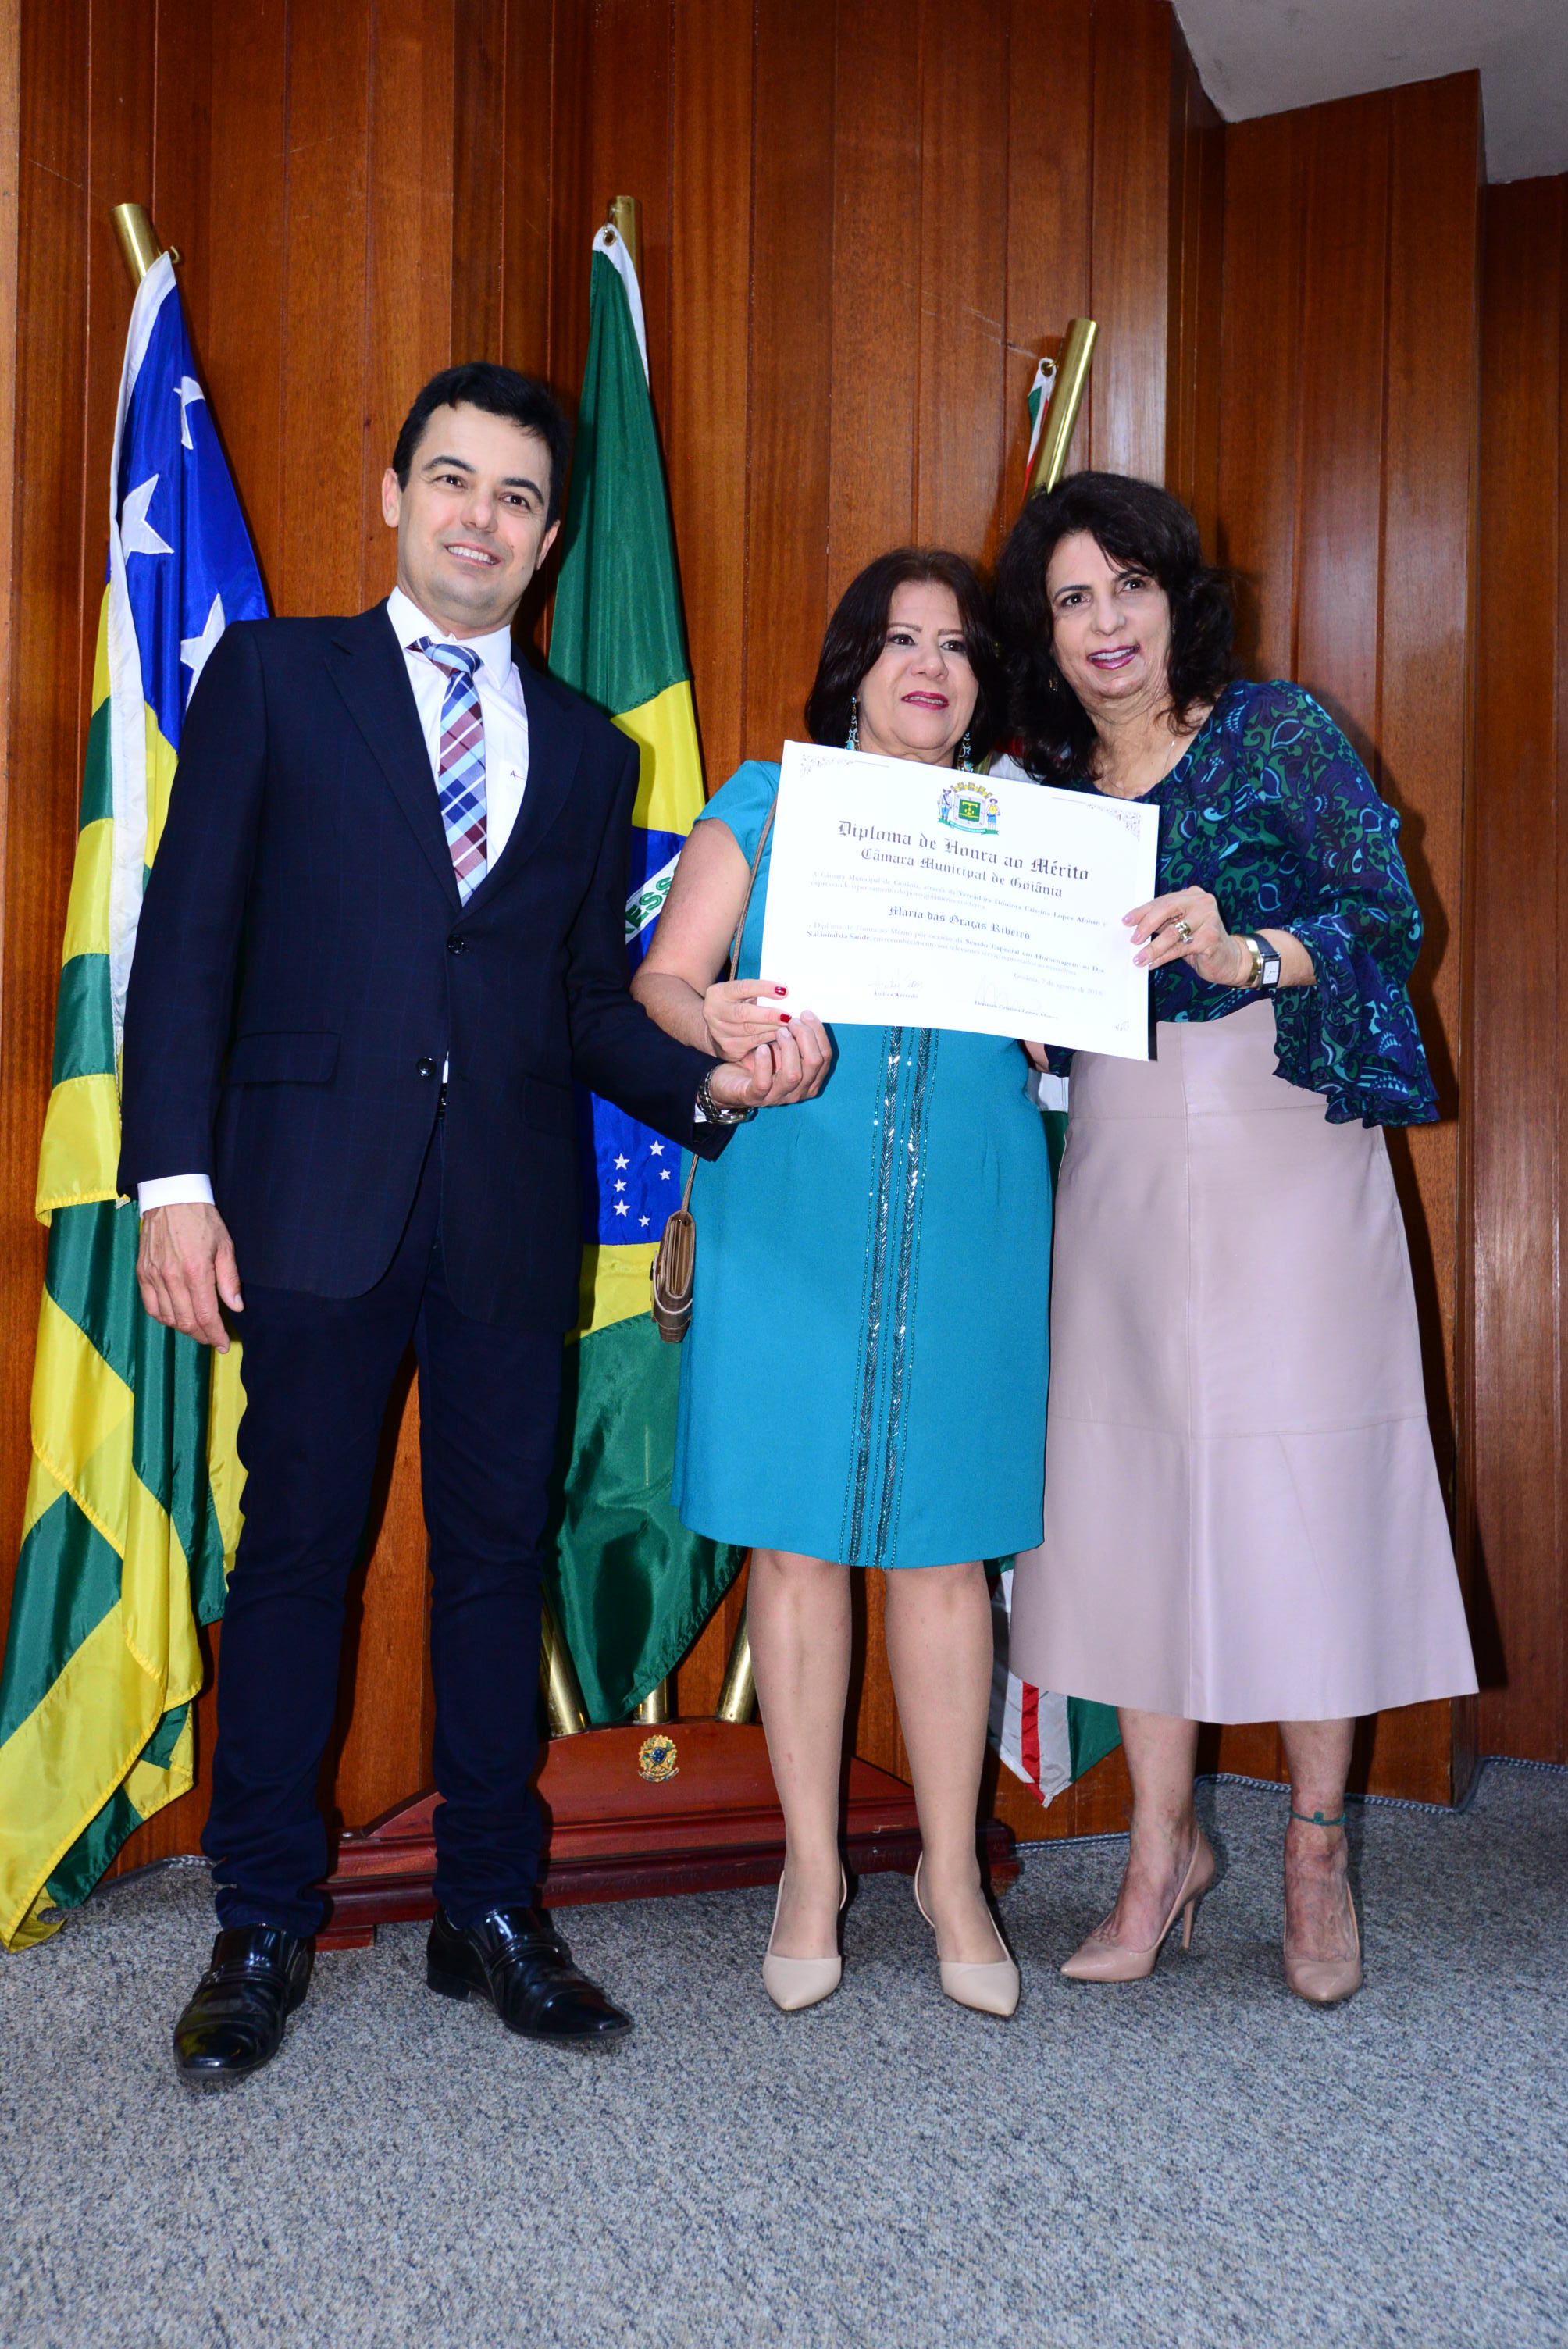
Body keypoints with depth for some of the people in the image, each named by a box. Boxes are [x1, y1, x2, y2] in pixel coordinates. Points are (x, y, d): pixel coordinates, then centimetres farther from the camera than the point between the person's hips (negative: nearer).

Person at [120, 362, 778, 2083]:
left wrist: (707, 1085, -7)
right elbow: (189, 937, 0)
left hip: (511, 1212, 3)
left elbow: (590, 1001, 13)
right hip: (319, 1196, -2)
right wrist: (175, 1179, -8)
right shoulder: (271, 677, 8)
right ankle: (263, 1926, 21)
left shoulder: (589, 749, 15)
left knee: (498, 1554, 9)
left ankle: (491, 1911, 24)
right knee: (296, 1551, 5)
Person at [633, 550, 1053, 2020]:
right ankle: (812, 1869, 19)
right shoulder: (766, 799, 10)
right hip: (789, 1210, -1)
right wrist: (726, 1028, -20)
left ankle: (952, 1872, 20)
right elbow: (662, 978, 1)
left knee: (944, 1543, 4)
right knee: (797, 1538, 3)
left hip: (965, 1220, 1)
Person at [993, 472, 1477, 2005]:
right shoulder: (1040, 786, 12)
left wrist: (1246, 951, -23)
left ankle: (1317, 1850, 15)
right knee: (1127, 1482, 2)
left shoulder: (1277, 732, 2)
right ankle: (1164, 1841, 17)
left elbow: (1388, 916, -6)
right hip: (1117, 1162, 3)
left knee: (1300, 1481, -2)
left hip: (1283, 1145, -3)